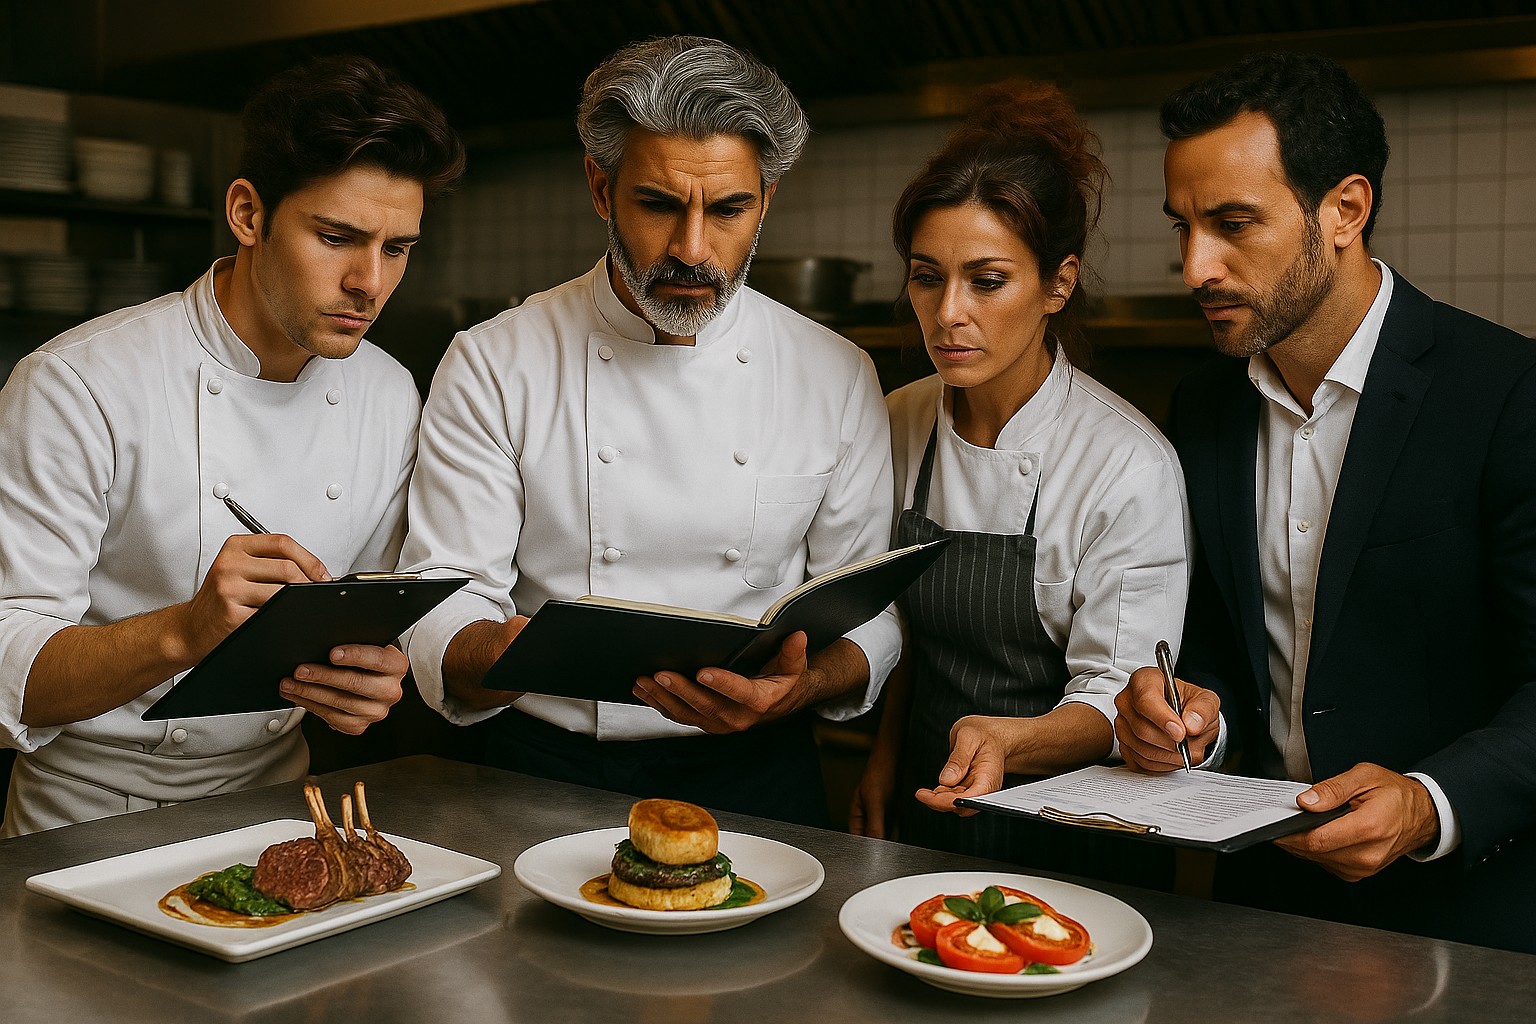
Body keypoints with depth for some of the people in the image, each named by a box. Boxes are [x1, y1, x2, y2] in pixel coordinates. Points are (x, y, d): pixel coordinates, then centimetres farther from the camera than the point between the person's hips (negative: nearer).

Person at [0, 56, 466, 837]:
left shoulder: (390, 398, 3)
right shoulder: (78, 385, -14)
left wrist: (372, 679, -13)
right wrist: (183, 634, -33)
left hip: (271, 796, 4)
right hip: (90, 823, -4)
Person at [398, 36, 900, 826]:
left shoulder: (837, 378, 5)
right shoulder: (492, 367, -1)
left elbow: (870, 618, 7)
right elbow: (439, 628, -5)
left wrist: (801, 687, -16)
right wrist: (513, 655, -29)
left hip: (755, 774, 2)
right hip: (545, 771, -1)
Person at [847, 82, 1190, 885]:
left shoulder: (1130, 465, -18)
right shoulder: (901, 423, -1)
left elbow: (1117, 700, -16)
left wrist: (1010, 741, -34)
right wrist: (885, 759, 5)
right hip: (925, 802, 4)